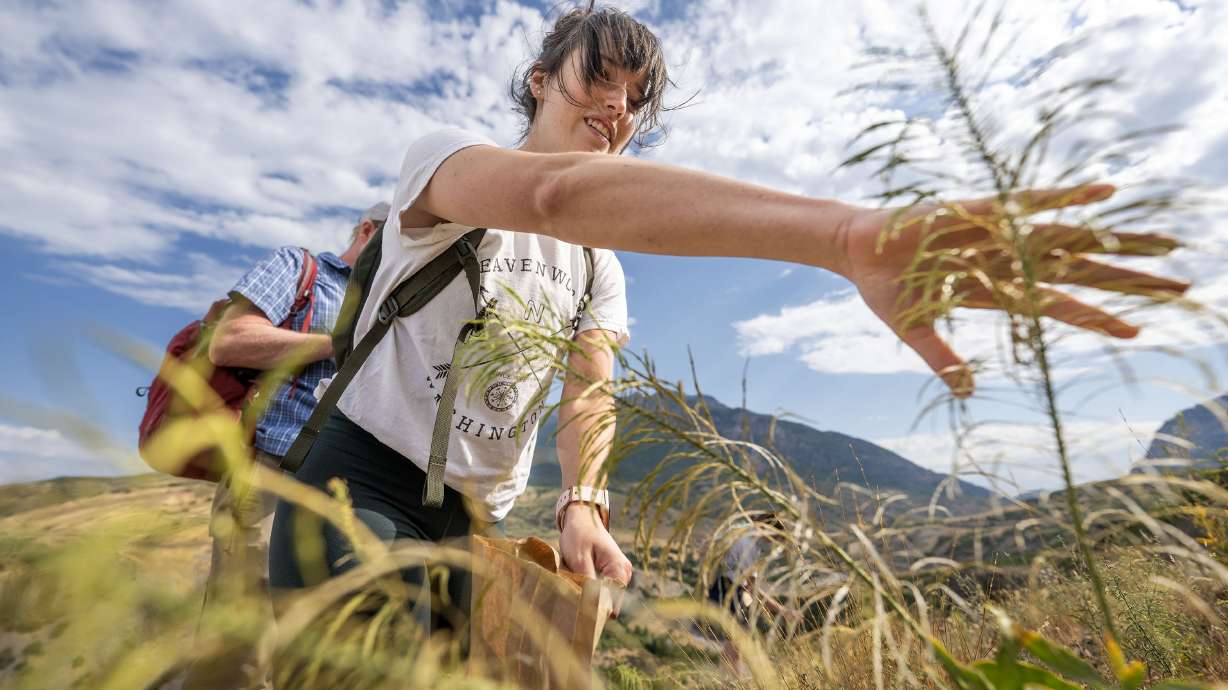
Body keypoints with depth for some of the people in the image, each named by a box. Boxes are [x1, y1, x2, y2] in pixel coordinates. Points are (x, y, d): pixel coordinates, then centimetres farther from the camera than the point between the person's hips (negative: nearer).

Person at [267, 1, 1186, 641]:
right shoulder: (442, 154, -15)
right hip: (359, 483, -4)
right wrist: (853, 236, -53)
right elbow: (556, 192, -40)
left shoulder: (601, 269, 4)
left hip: (476, 524, 5)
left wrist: (581, 506, -33)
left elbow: (590, 393, -10)